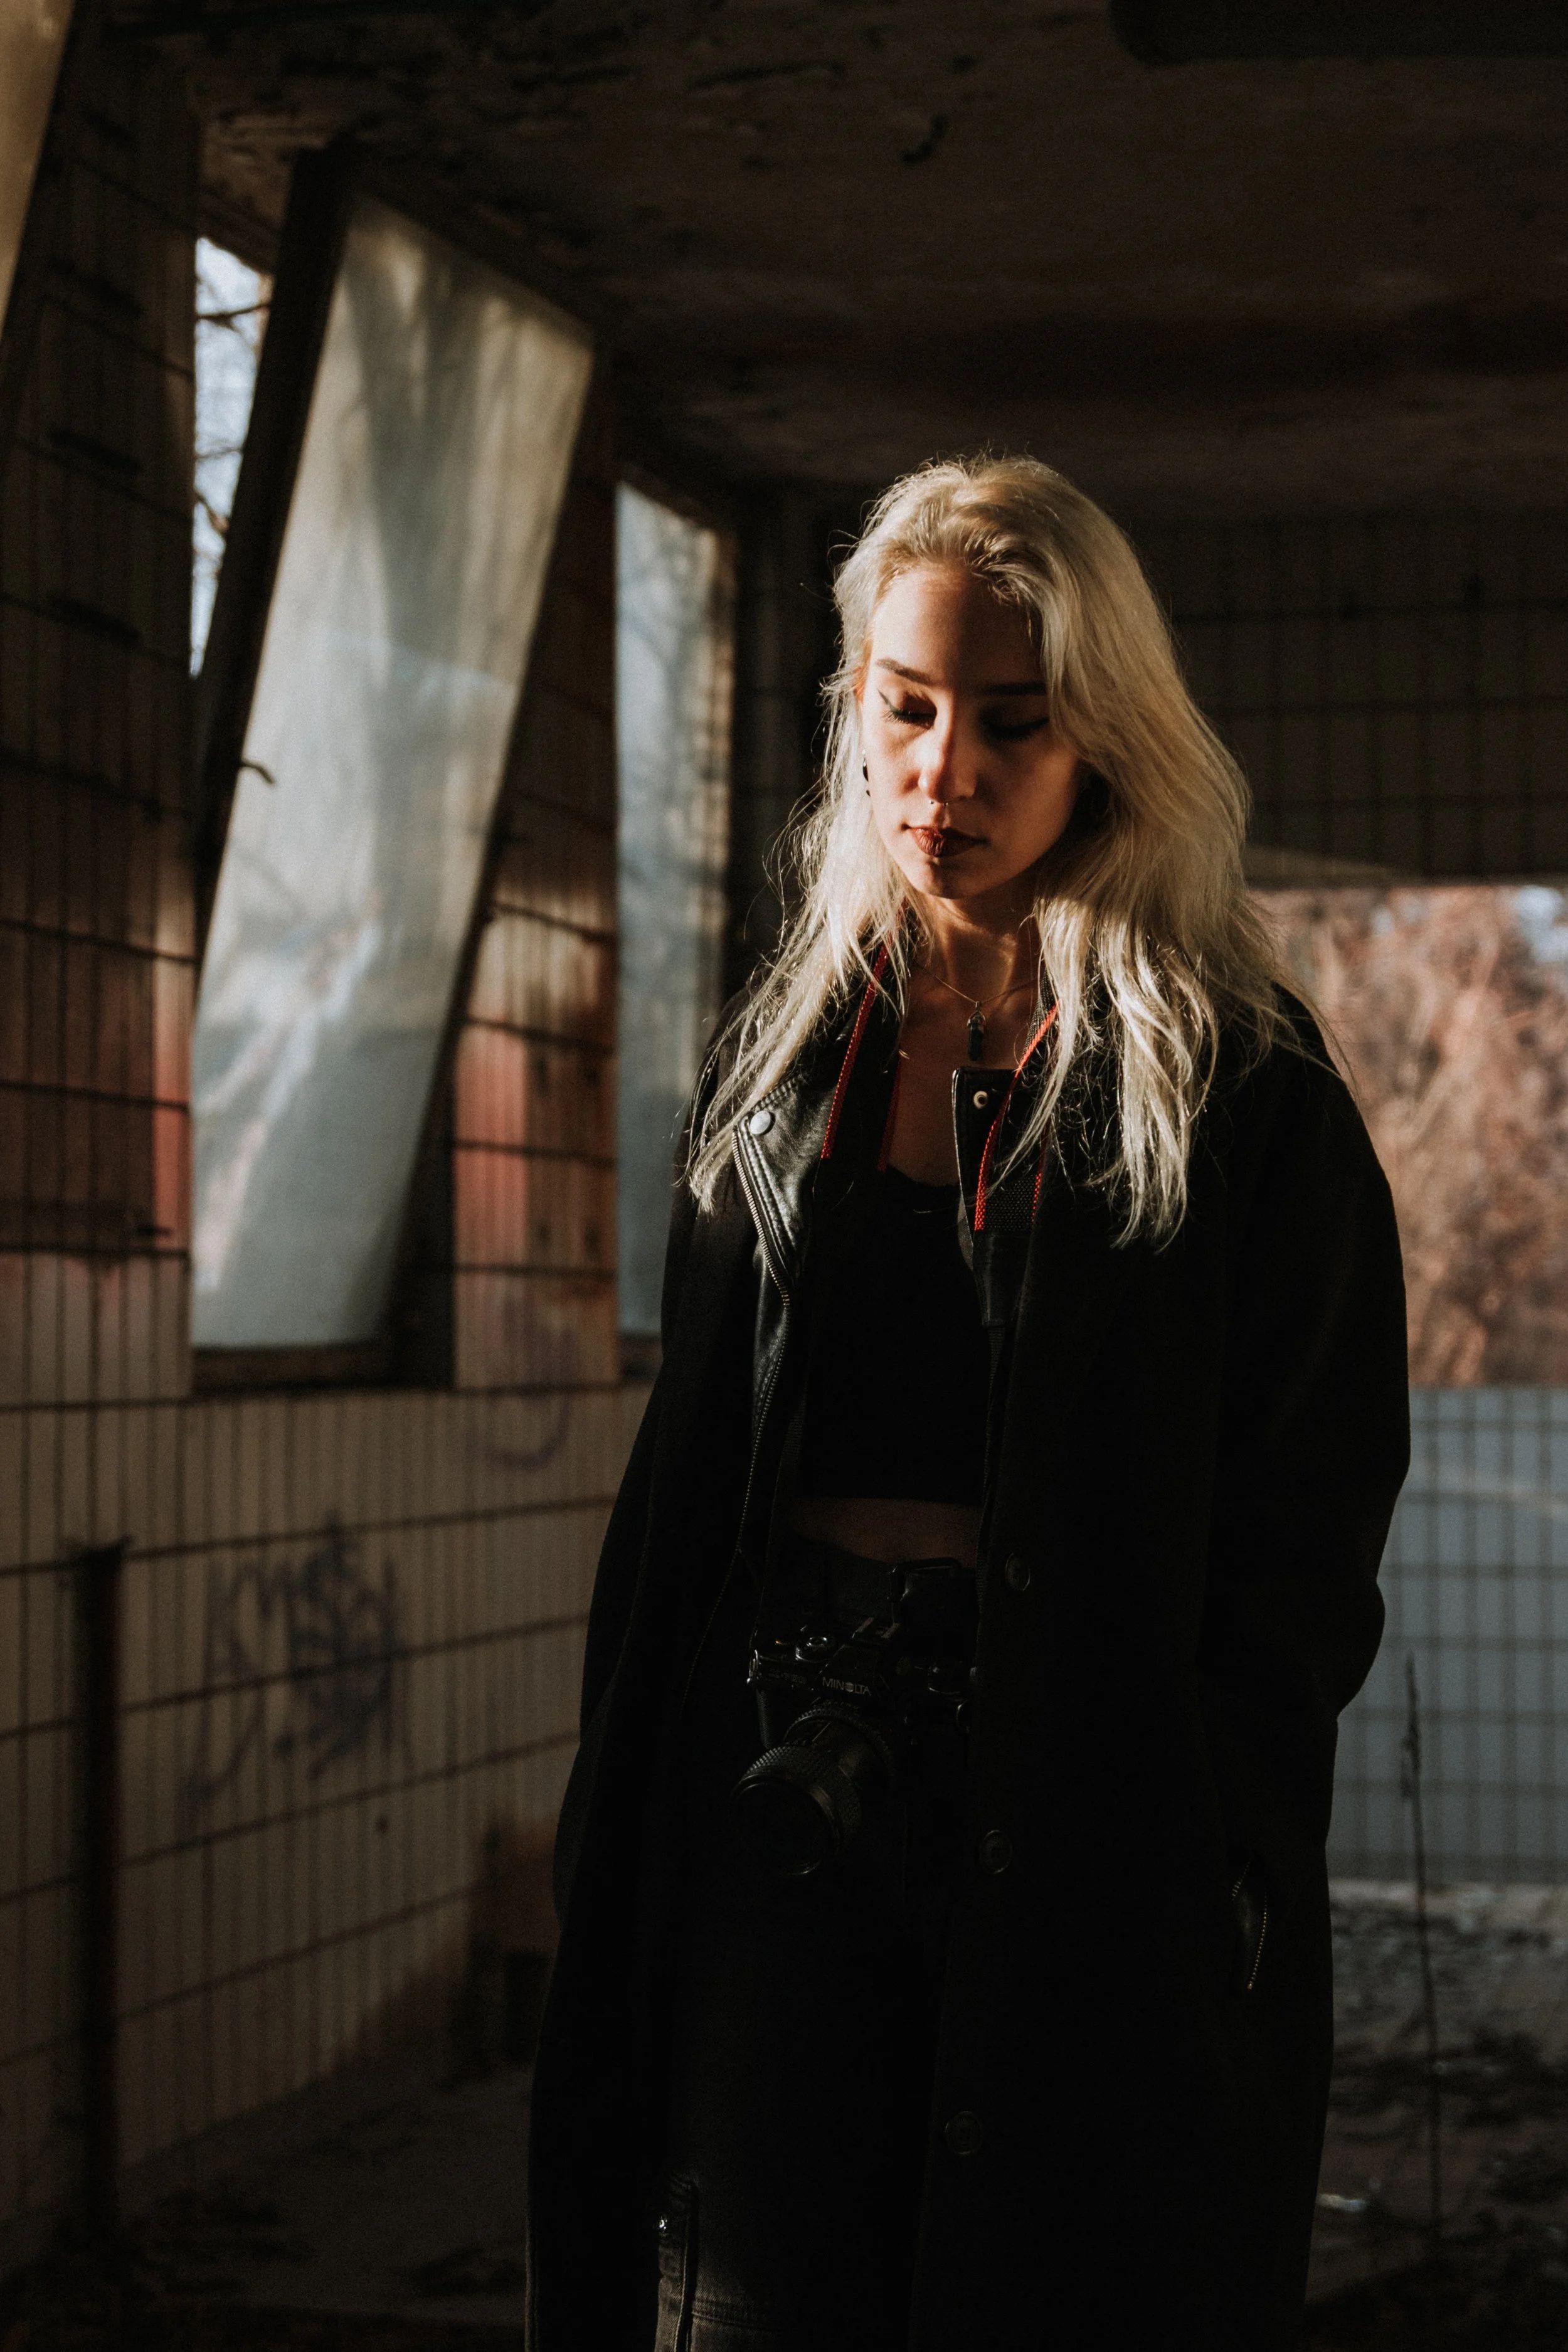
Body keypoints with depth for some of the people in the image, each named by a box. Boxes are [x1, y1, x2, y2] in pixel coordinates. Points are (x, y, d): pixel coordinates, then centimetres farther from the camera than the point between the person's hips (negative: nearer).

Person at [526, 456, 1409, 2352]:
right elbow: (681, 1485, 14)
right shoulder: (775, 1059, 11)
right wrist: (636, 1829, 7)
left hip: (1095, 1826, -3)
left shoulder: (1231, 1094, -3)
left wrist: (1199, 1876, -13)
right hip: (779, 1799, 4)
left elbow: (1305, 1553, -5)